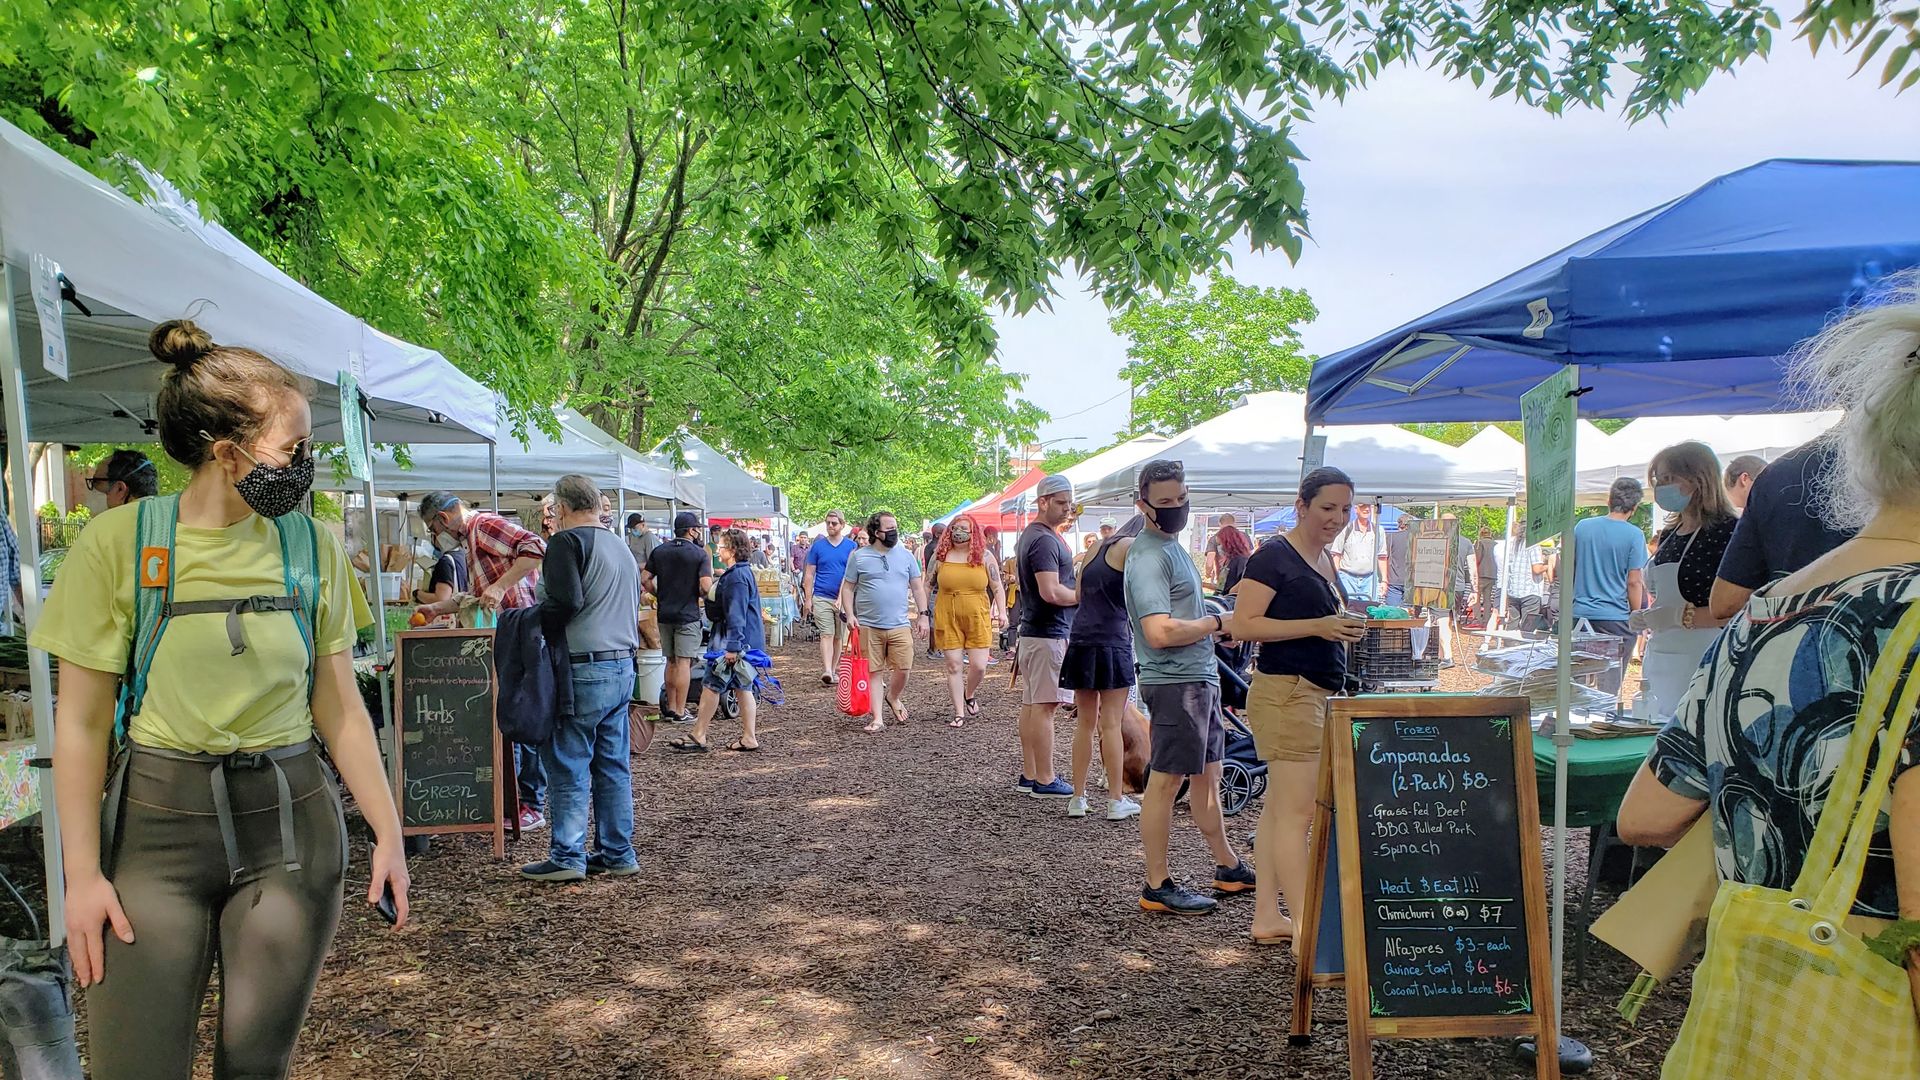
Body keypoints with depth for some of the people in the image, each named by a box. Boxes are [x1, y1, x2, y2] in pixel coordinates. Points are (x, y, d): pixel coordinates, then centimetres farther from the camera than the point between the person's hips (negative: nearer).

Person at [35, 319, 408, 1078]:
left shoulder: (312, 547, 0)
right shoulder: (120, 541, -7)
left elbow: (340, 710, 4)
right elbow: (82, 723, -4)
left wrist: (388, 833, 2)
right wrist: (83, 873, -6)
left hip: (290, 821, 2)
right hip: (158, 818, -2)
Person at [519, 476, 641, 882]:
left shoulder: (568, 542, -9)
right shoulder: (621, 548, 18)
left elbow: (566, 601, -20)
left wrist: (532, 623, -7)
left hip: (583, 670, -8)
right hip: (623, 667, 8)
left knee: (569, 766, 1)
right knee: (614, 766, 12)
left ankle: (567, 856, 7)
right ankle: (618, 854, 18)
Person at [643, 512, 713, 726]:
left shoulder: (659, 551, 6)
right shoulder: (699, 553, -9)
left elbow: (645, 580, 3)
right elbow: (706, 586, -17)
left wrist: (660, 595, 16)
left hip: (665, 613, 5)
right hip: (688, 614, -5)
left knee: (671, 662, 16)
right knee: (683, 662, -2)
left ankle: (670, 709, 21)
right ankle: (680, 713, 0)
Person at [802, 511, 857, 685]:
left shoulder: (851, 546, 4)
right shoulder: (817, 546, 4)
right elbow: (809, 574, 5)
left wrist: (842, 597, -10)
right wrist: (807, 599, -1)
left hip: (843, 598, 2)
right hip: (822, 597, -2)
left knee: (839, 637, 10)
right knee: (827, 635, -12)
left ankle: (834, 670, 21)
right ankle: (827, 671, -21)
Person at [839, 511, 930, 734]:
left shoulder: (906, 556, 8)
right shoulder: (859, 557, 2)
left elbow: (917, 587, 11)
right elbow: (847, 587, 6)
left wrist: (923, 615, 4)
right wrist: (849, 614, -6)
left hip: (900, 625, 1)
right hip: (868, 626, -1)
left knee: (902, 669, -2)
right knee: (874, 672, 1)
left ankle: (893, 698, 29)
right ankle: (878, 719, 9)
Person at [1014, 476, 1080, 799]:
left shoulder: (1028, 535, 16)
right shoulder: (1045, 540, -17)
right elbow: (1051, 592, -26)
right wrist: (1083, 596, -9)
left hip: (1031, 631, 11)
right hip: (1049, 634, -11)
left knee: (1030, 705, 12)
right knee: (1044, 706, -6)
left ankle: (1028, 776, 18)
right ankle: (1044, 780, -1)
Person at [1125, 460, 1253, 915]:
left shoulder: (1172, 545, 16)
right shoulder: (1148, 556, -17)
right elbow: (1160, 632, -26)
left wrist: (1216, 622, 9)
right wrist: (1217, 622, -14)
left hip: (1200, 677, 10)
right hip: (1174, 682, -10)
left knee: (1207, 775, 19)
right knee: (1166, 782, -3)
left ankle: (1228, 868, 32)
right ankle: (1158, 887, 5)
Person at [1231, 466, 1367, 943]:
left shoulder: (1326, 558, 18)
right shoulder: (1274, 557, -10)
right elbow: (1243, 625, -17)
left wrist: (1346, 627, 9)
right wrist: (1317, 626, -21)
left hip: (1320, 691, 9)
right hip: (1286, 692, -9)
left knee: (1279, 808, 12)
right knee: (1296, 811, -9)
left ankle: (1267, 917, 17)